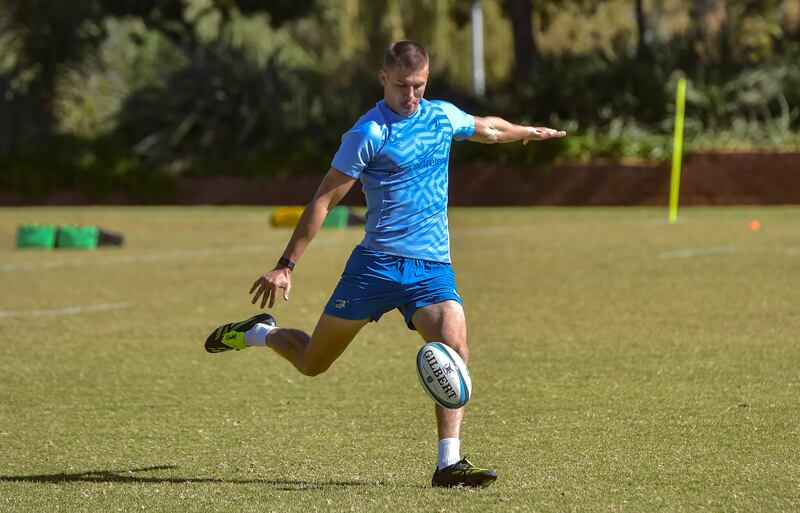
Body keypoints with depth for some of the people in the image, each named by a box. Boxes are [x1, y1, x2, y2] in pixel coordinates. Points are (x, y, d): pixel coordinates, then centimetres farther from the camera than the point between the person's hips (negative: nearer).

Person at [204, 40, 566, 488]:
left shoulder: (443, 116, 9)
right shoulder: (369, 134, -10)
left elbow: (487, 129, 33)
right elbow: (324, 200, -8)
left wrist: (529, 132, 49)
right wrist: (286, 266, -10)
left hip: (433, 266, 4)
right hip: (377, 262, -4)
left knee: (455, 345, -22)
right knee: (312, 363, 4)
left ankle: (450, 463, -22)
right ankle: (259, 333, 37)